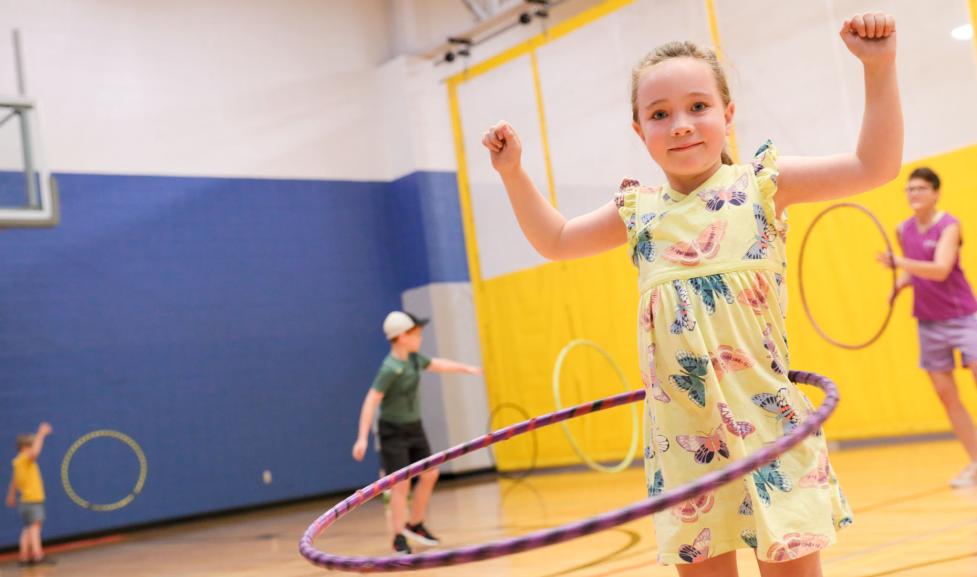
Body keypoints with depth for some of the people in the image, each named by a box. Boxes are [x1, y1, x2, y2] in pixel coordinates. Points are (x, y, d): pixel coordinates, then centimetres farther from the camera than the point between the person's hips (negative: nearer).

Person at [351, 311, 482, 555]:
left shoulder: (413, 358, 1)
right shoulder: (390, 368, -23)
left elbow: (436, 364, 21)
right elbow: (371, 401, -26)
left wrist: (466, 368, 31)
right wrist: (362, 438, -30)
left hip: (414, 428, 8)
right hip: (393, 431, -8)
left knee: (430, 474, 11)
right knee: (401, 484, -7)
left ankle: (414, 525, 26)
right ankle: (399, 538, 5)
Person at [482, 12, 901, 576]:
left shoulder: (762, 182, 1)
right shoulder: (637, 210, 10)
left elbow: (875, 166, -4)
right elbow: (555, 240, 22)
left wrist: (879, 66, -12)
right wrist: (514, 172, 13)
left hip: (766, 420, -3)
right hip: (683, 432, 3)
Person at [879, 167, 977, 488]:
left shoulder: (948, 226, -11)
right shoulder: (903, 231, 6)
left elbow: (940, 270, -26)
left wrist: (897, 262, -38)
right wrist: (898, 284, 0)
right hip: (929, 323, 5)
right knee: (946, 395, 3)